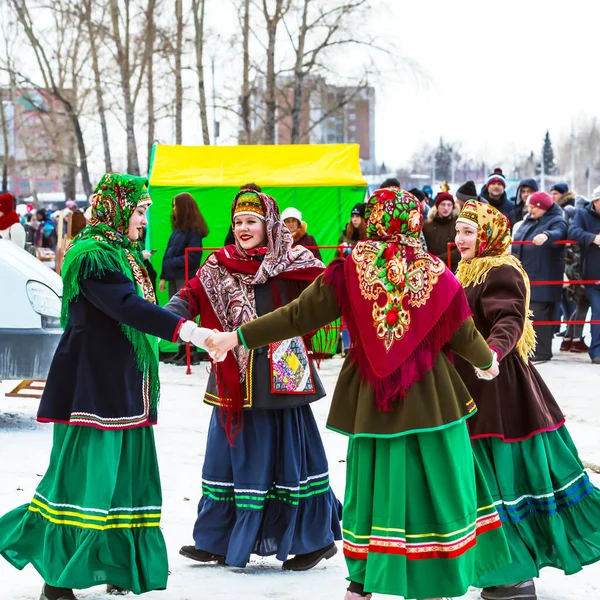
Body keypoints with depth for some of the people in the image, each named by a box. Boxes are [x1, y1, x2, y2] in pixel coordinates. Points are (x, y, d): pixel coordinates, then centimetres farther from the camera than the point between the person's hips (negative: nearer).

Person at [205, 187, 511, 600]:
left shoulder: (350, 272, -8)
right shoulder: (437, 275, -7)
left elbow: (298, 316, -9)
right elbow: (464, 335, 2)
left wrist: (238, 337, -1)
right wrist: (487, 361, 23)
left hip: (372, 403, 1)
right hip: (430, 400, -1)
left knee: (374, 485, 12)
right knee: (433, 486, 8)